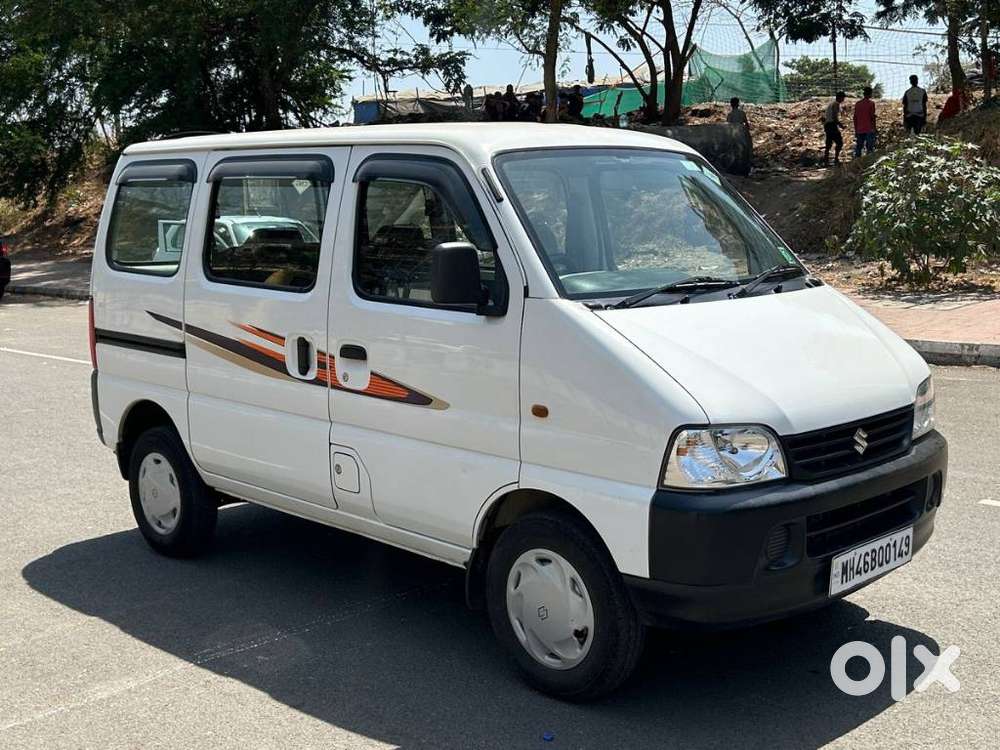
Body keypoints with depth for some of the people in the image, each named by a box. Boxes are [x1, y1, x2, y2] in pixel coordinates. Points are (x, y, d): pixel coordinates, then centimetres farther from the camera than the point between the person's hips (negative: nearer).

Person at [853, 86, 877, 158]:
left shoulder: (858, 104, 9)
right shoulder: (871, 103, -6)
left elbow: (855, 118, 10)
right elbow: (872, 117, -9)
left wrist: (856, 130, 16)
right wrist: (874, 129, -4)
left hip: (859, 130, 5)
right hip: (869, 130, -5)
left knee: (858, 147, 9)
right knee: (869, 148, -3)